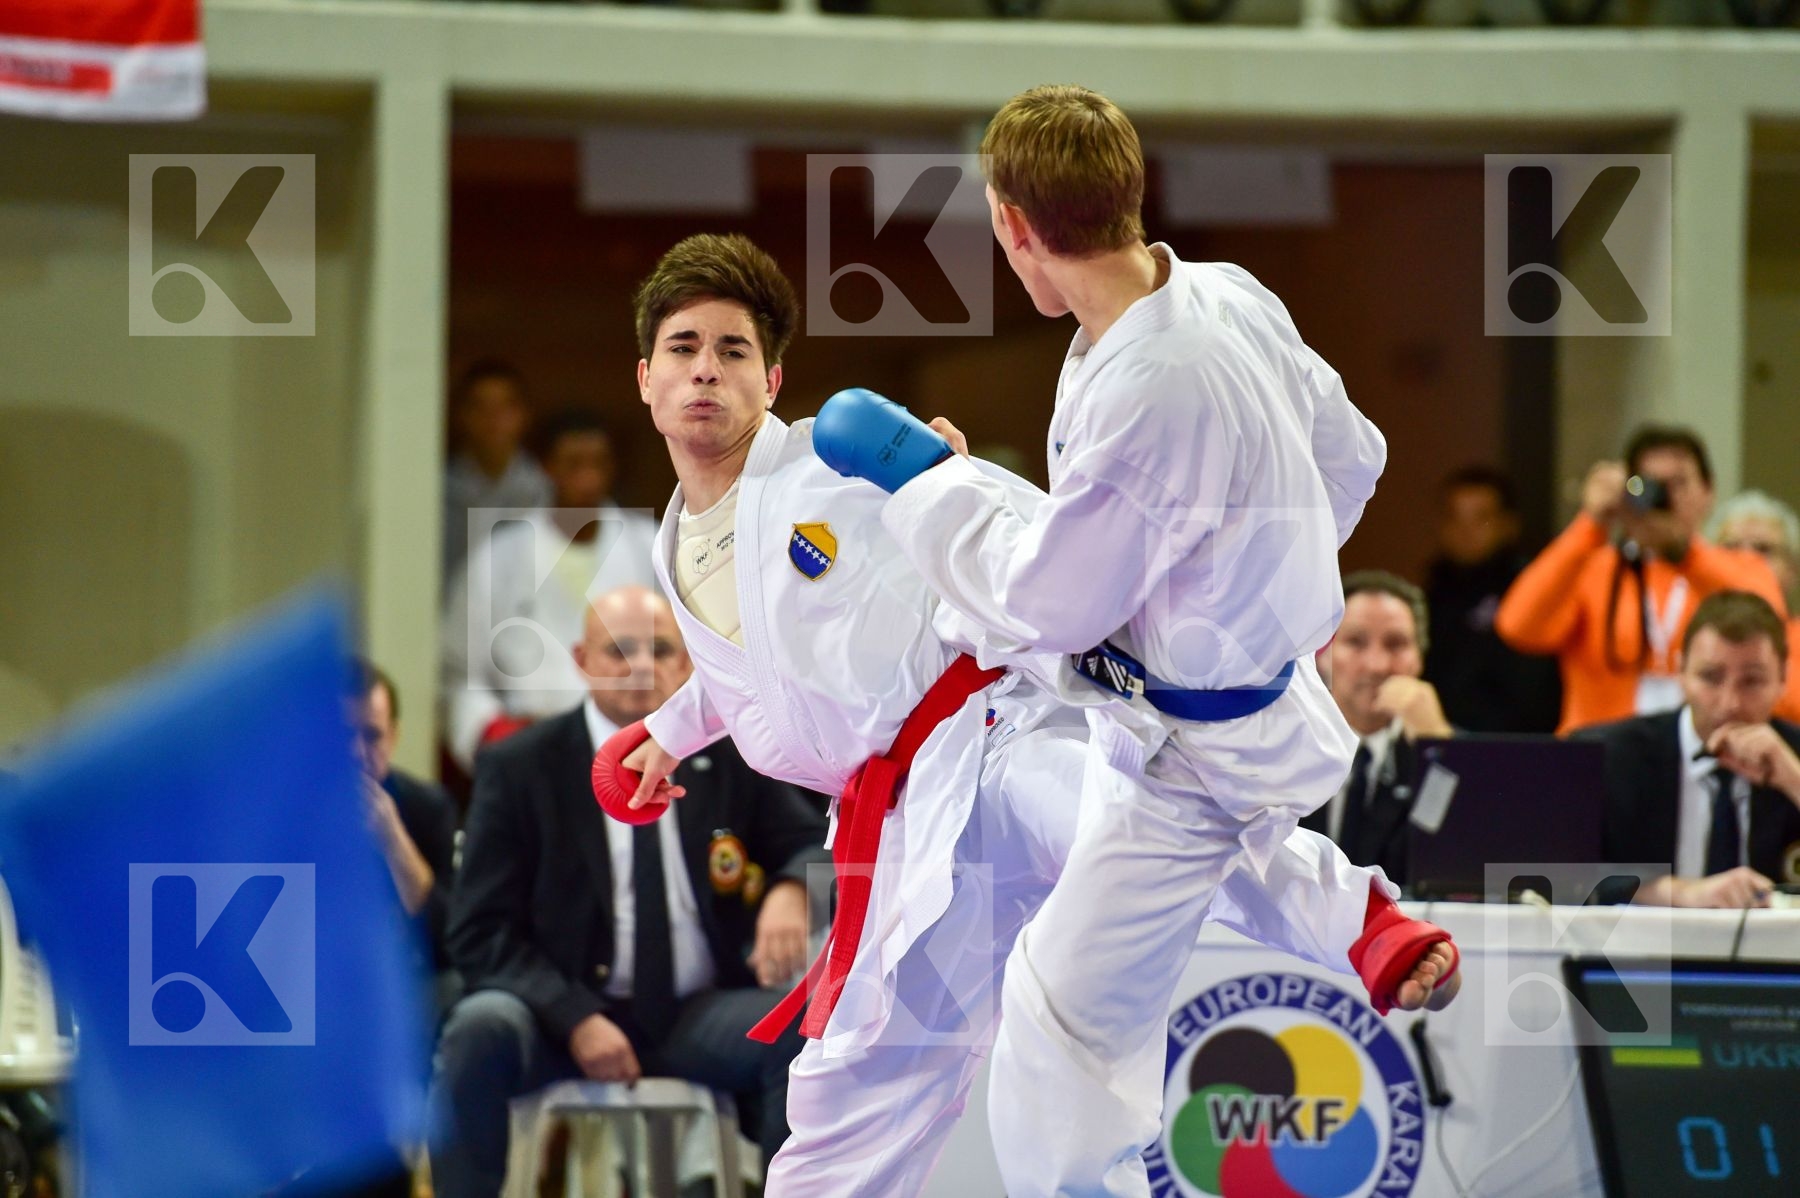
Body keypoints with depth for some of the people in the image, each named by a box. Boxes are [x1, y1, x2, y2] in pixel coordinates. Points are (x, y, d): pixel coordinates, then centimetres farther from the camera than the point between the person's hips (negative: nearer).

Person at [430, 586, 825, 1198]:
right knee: (481, 1029, -33)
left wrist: (792, 889, -19)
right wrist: (575, 1019, -20)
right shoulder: (519, 767, 0)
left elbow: (818, 849, 8)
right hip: (563, 1015, -2)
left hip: (698, 1019, 2)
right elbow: (481, 932, -3)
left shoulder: (731, 757, 7)